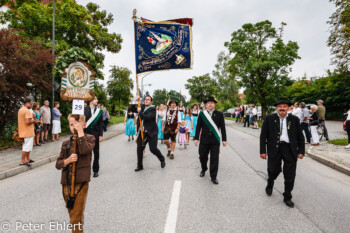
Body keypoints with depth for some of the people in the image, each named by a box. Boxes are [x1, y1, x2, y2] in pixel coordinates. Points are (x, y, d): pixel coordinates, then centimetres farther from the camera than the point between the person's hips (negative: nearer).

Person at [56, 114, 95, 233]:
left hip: (81, 183, -5)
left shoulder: (89, 138, -2)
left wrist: (80, 132, -18)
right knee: (72, 213, 20)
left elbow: (84, 150, -24)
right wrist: (68, 160, -14)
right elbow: (58, 164, 8)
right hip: (66, 183, 5)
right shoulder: (66, 143, 9)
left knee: (77, 217, -4)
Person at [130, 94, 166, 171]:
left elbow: (146, 117, -23)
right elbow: (132, 109, 12)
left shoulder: (153, 109, -10)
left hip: (151, 132, -6)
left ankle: (162, 159, 20)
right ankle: (139, 165, 22)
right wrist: (135, 101, -1)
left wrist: (139, 111, -14)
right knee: (139, 148, 4)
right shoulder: (142, 107, 10)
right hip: (142, 132, 6)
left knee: (153, 149, -9)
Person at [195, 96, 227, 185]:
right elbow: (198, 127, 3)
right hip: (204, 140, 1)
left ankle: (213, 177, 15)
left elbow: (222, 128, 2)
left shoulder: (219, 114, 2)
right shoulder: (202, 114, 3)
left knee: (214, 159, 2)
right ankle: (204, 169, 40)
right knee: (202, 156, 11)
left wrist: (224, 139, -1)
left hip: (215, 140, -1)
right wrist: (196, 138, 0)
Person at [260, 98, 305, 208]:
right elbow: (263, 136, 1)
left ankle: (287, 197, 26)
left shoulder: (294, 119, 6)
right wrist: (263, 151, -3)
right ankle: (270, 184, 36)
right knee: (273, 170, 0)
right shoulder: (269, 119, 1)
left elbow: (300, 136, 11)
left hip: (290, 150, 2)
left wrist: (301, 151, 3)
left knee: (290, 176, 7)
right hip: (274, 149, -1)